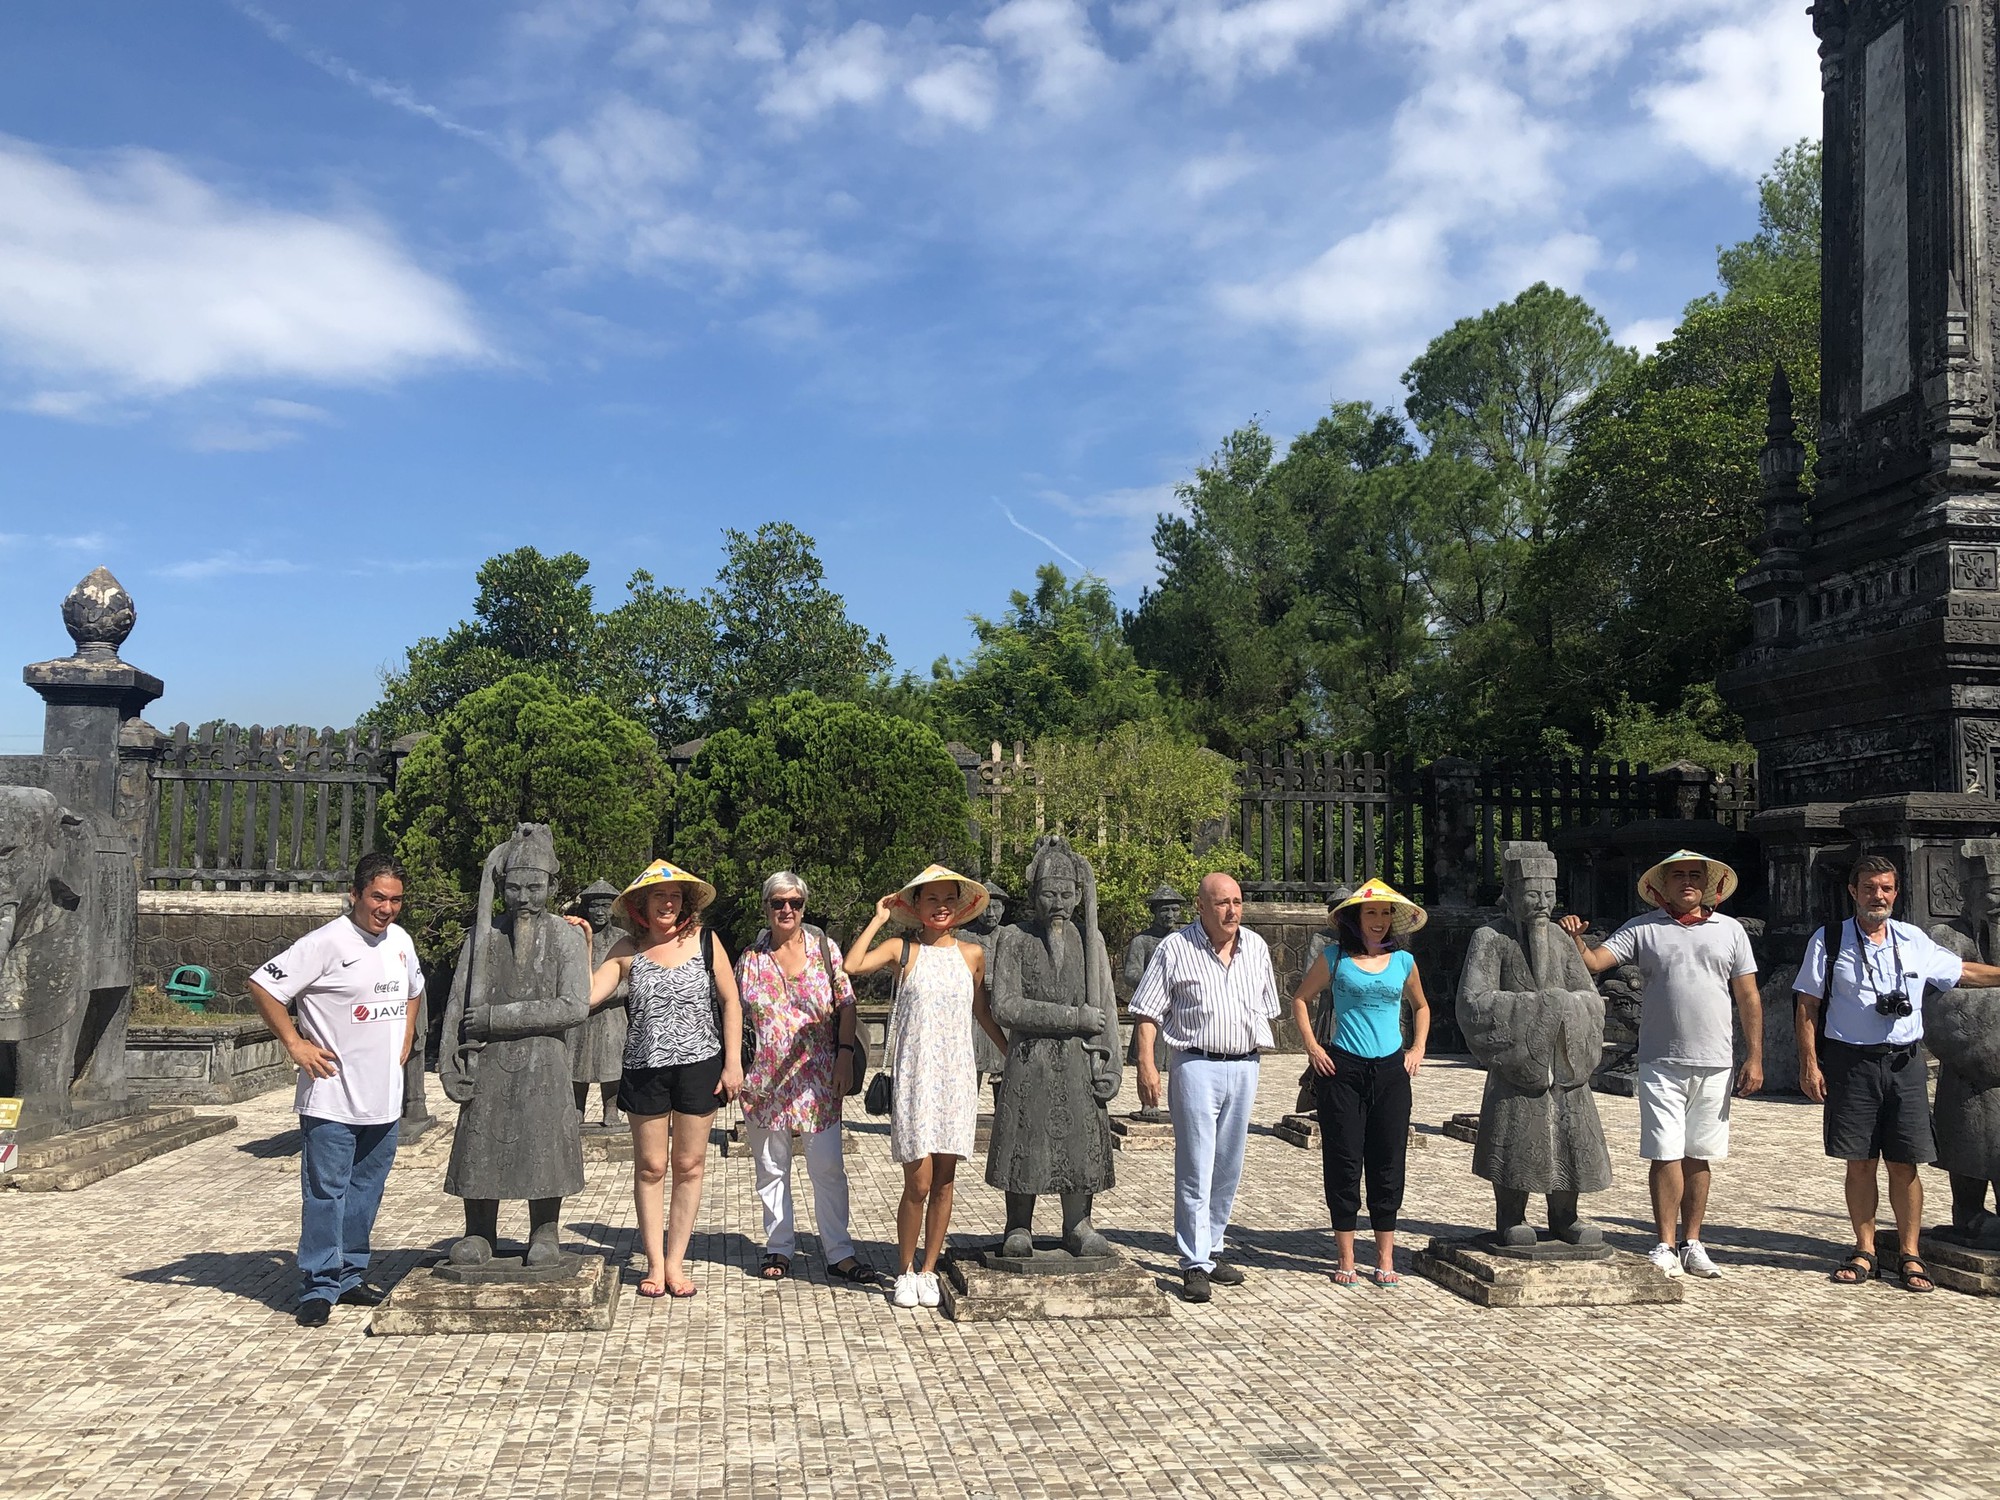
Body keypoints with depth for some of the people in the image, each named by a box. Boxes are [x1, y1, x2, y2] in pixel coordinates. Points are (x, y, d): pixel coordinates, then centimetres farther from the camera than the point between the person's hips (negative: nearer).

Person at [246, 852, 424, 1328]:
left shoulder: (401, 942, 8)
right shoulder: (328, 942, -14)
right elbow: (262, 987, -15)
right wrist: (295, 1044, -14)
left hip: (384, 1097, 7)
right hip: (332, 1097, -7)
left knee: (367, 1189, 15)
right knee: (326, 1191, -2)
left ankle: (350, 1274, 26)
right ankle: (319, 1287, 6)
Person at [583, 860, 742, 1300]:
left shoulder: (704, 941, 0)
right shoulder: (627, 950, 1)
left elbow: (730, 1002, 2)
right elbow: (588, 996, -8)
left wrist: (733, 1062, -2)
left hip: (699, 1066, 0)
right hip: (644, 1069, 0)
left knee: (689, 1165, 5)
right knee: (649, 1167, 6)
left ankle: (675, 1262, 16)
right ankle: (655, 1263, 16)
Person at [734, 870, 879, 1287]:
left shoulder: (825, 948, 3)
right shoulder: (751, 959, 5)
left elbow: (846, 1005, 3)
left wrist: (845, 1055, -7)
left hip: (818, 1078, -1)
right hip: (765, 1080, 1)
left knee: (828, 1167, -2)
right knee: (771, 1168, 9)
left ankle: (838, 1252, 6)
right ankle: (779, 1247, 21)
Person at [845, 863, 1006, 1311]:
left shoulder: (972, 954, 8)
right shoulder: (903, 951, -1)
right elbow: (852, 966, -18)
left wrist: (1013, 1055, 20)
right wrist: (879, 919, -9)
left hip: (957, 1076, 3)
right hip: (914, 1075, -3)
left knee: (944, 1180, 6)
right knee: (918, 1182, -4)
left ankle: (929, 1270, 20)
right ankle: (905, 1271, 14)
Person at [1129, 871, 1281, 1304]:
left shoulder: (1256, 948, 10)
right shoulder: (1175, 948, -4)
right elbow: (1147, 1013, -5)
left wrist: (1258, 1051, 14)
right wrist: (1146, 1065, -13)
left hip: (1244, 1067, 5)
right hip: (1196, 1065, -5)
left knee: (1228, 1169, 12)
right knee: (1195, 1169, -4)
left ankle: (1212, 1249, 25)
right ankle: (1195, 1264, 2)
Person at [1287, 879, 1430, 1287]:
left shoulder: (1403, 961, 8)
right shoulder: (1334, 957, 1)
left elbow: (1421, 1006, 25)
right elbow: (1299, 999, 9)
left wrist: (1418, 1048, 12)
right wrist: (1312, 1046, 0)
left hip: (1391, 1070, 2)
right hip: (1342, 1069, -2)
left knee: (1388, 1162, 5)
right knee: (1343, 1162, 1)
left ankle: (1385, 1259, 15)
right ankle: (1346, 1259, 11)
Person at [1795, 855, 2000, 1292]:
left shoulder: (1913, 941, 10)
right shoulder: (1829, 941, 1)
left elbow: (1963, 972, 25)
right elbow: (1807, 1007, 0)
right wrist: (1809, 1063, -7)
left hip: (1904, 1062, 2)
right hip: (1851, 1063, -2)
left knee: (1904, 1164, 1)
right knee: (1860, 1162, 2)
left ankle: (1909, 1256, 12)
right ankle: (1865, 1252, 14)